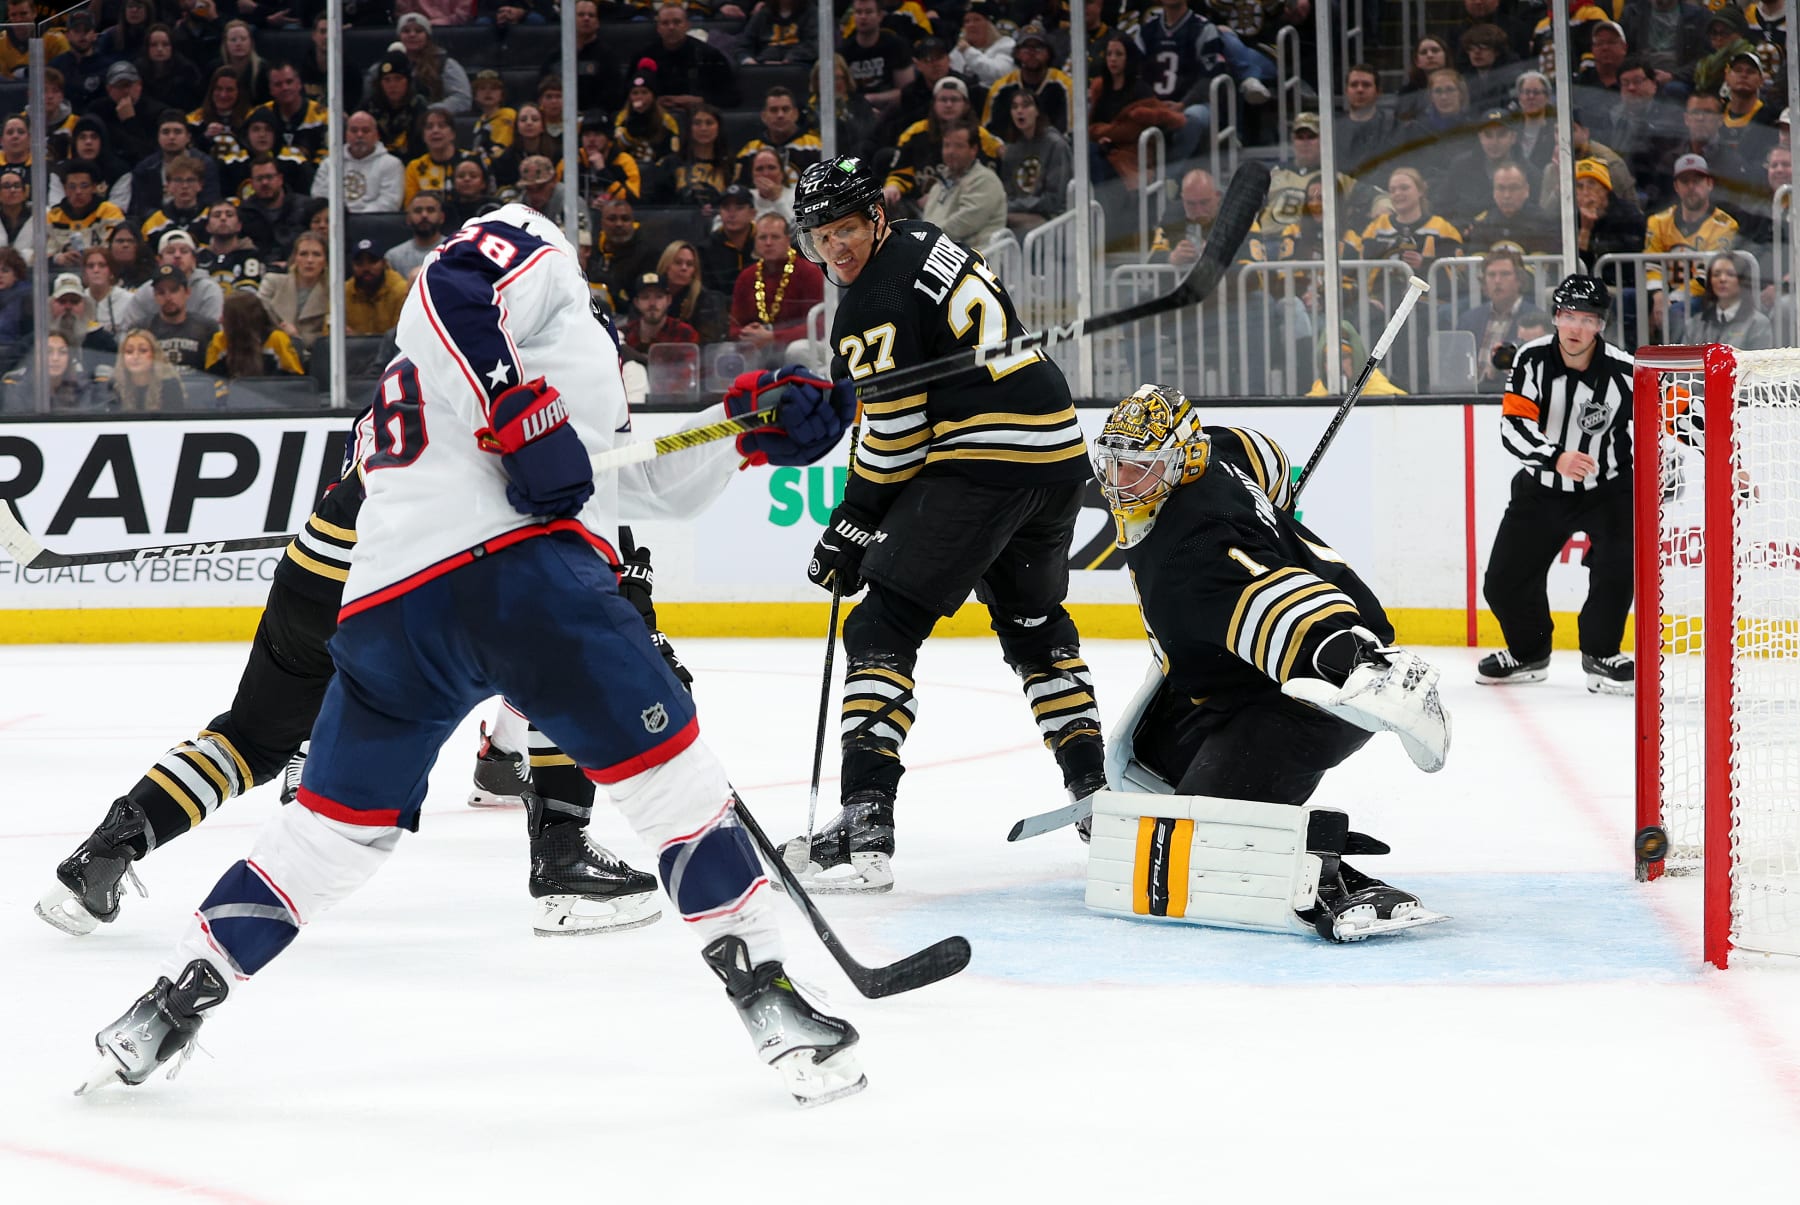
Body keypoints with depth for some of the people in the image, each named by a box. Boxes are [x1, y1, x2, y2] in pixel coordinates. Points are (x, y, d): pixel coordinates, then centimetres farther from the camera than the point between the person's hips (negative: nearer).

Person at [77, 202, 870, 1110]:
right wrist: (522, 413, -13)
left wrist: (743, 426, 31)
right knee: (672, 776, 1)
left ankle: (172, 1005, 19)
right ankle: (764, 994, -3)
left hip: (387, 607, 8)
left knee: (337, 824, 19)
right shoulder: (542, 260, 15)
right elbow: (455, 287, -13)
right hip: (515, 562, -8)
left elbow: (651, 483, 37)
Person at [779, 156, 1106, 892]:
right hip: (1059, 452, 9)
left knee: (884, 628, -7)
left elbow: (895, 431, -11)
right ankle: (1094, 787, 30)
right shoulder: (925, 245, 18)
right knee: (1033, 618, 29)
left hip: (980, 464, -9)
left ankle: (864, 824, -17)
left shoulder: (872, 302, -9)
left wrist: (851, 530, -3)